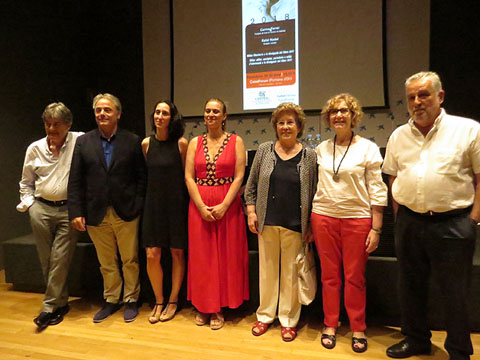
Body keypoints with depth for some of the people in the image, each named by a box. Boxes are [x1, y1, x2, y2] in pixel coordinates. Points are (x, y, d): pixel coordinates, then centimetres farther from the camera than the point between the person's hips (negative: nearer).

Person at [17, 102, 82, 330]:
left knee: (60, 259, -3)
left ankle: (50, 307, 12)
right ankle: (61, 303, 24)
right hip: (41, 210, 4)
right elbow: (26, 182, 18)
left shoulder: (80, 142, -5)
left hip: (69, 210, -4)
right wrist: (28, 204, 7)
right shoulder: (35, 148, 8)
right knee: (46, 259, 8)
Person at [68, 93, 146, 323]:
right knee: (106, 263, 16)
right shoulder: (83, 142, 5)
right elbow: (75, 181, 2)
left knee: (130, 261, 10)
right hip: (96, 214, 2)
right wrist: (76, 212, -4)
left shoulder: (132, 141, -1)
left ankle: (131, 300, 29)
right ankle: (111, 300, 34)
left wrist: (137, 206, -9)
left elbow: (141, 177, -2)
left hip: (126, 213, -2)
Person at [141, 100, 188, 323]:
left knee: (177, 253, 7)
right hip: (153, 203, 2)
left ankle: (173, 301, 25)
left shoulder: (181, 143, -5)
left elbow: (187, 174, 0)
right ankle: (159, 302, 21)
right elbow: (146, 174, 12)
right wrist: (152, 193, 10)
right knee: (152, 255, 0)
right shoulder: (146, 144, 3)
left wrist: (188, 203, -2)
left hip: (176, 204, -2)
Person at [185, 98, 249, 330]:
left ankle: (219, 308, 21)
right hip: (199, 205, 2)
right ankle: (203, 306, 26)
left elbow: (239, 176, -5)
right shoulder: (195, 143, 9)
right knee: (201, 255, 9)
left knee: (225, 255, 5)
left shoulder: (235, 141, 2)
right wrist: (201, 206, -9)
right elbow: (188, 177, 2)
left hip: (227, 205, -2)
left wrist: (224, 205, -15)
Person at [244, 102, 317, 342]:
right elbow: (251, 184, 8)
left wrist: (311, 225, -1)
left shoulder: (309, 156, 2)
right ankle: (265, 315, 29)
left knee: (291, 273, 7)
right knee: (267, 269, 11)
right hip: (267, 222, 2)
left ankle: (289, 320, 25)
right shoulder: (264, 150, 5)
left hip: (295, 224, -1)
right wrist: (251, 210, 1)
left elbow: (315, 192, 3)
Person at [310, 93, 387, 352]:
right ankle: (330, 326, 28)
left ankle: (358, 330, 27)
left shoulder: (368, 148, -2)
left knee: (355, 277, 7)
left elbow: (377, 191, -3)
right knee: (329, 275, 11)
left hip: (357, 218, -2)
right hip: (323, 217, 2)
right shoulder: (321, 149, 6)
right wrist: (309, 222, 8)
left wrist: (376, 229, -6)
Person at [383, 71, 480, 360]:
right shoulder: (399, 136, 9)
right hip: (409, 223, 4)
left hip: (453, 223, -3)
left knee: (455, 293, 9)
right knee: (410, 286, 16)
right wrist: (399, 216, 7)